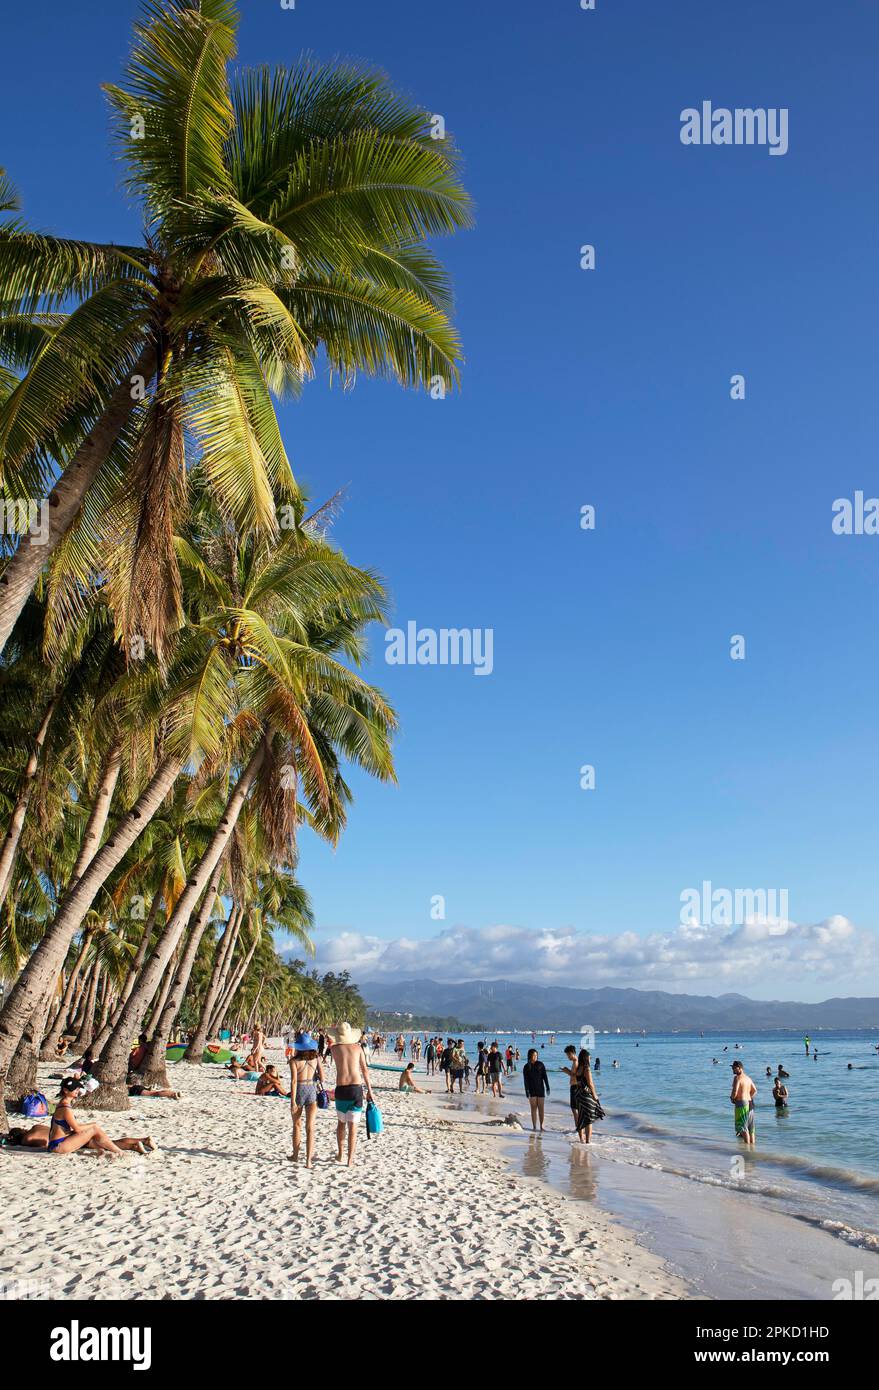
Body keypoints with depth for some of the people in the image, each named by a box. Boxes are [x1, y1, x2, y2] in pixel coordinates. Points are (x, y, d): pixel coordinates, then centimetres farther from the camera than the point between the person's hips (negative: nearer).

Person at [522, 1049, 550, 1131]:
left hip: (540, 1088, 0)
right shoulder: (526, 1067, 0)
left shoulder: (540, 1065, 1)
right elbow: (525, 1080, -3)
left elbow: (545, 1076, 1)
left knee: (541, 1108, 1)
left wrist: (547, 1087, -3)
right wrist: (527, 1092, -10)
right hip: (532, 1090, 0)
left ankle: (541, 1126, 10)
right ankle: (534, 1127, 6)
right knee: (533, 1108, 1)